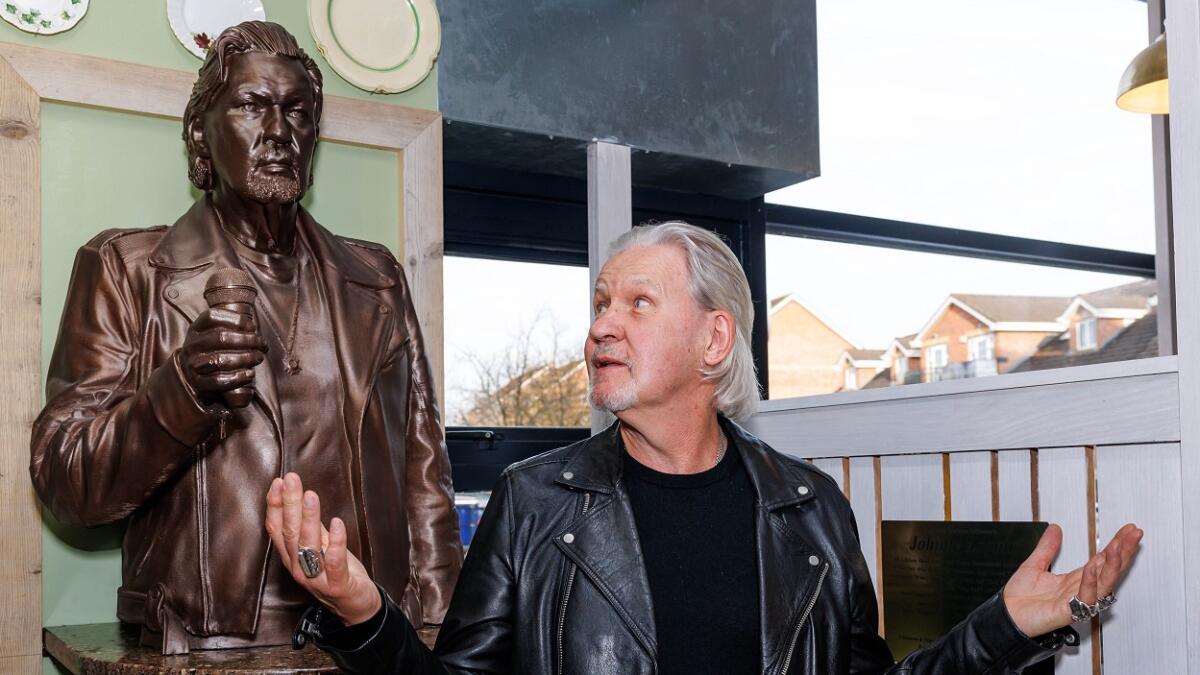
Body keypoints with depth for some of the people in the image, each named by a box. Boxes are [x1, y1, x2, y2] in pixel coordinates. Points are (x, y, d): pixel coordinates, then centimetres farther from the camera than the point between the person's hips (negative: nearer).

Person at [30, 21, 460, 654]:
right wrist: (181, 389, -21)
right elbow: (62, 481, -4)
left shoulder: (377, 281, 11)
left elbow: (423, 477, 9)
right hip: (205, 644, -2)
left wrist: (436, 635, 0)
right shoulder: (124, 269, 2)